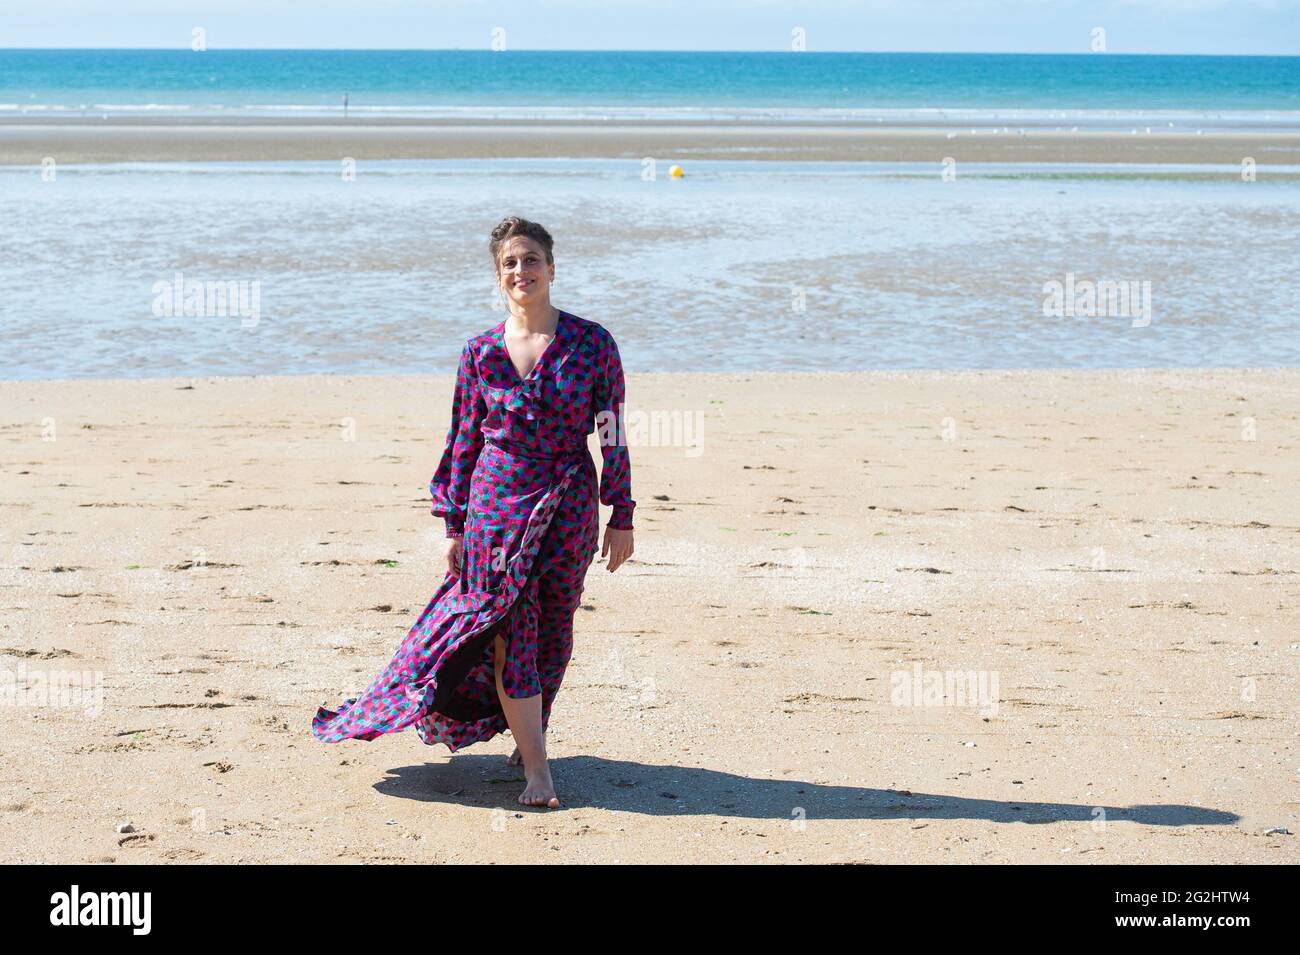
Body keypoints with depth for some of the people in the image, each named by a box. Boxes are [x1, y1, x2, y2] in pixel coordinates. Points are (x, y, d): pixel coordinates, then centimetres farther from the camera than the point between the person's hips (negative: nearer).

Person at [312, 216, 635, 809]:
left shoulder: (592, 343, -3)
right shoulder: (480, 353, 1)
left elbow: (613, 435, 0)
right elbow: (464, 441, 7)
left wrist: (621, 516, -1)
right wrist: (454, 525, 6)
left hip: (568, 504, 0)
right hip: (497, 499, 0)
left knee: (552, 630, 8)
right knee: (510, 631, -5)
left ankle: (530, 732, 31)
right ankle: (536, 767, 0)